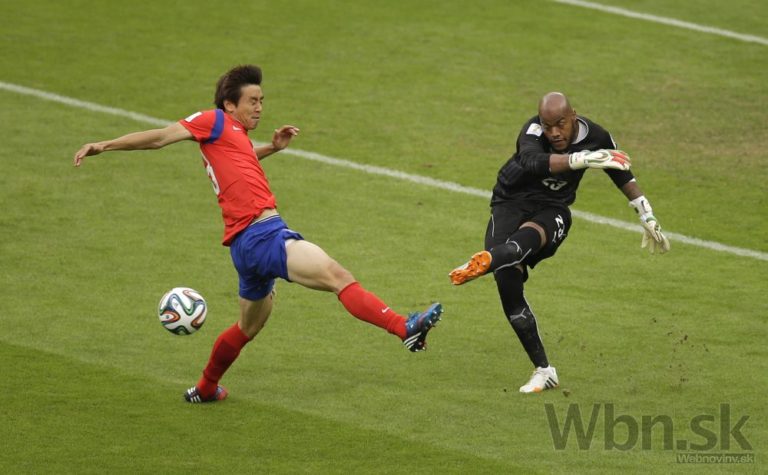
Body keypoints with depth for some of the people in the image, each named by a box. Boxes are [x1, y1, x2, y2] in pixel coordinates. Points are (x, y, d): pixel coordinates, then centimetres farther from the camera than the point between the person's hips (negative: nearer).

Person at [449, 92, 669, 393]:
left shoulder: (595, 137, -8)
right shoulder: (533, 132, -21)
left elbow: (622, 174, 12)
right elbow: (532, 162, -45)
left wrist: (647, 218, 17)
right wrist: (582, 159, -58)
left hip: (551, 211, 1)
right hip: (511, 203, -1)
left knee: (529, 234, -37)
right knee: (508, 284, -18)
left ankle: (484, 261, -72)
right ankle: (543, 371, -10)